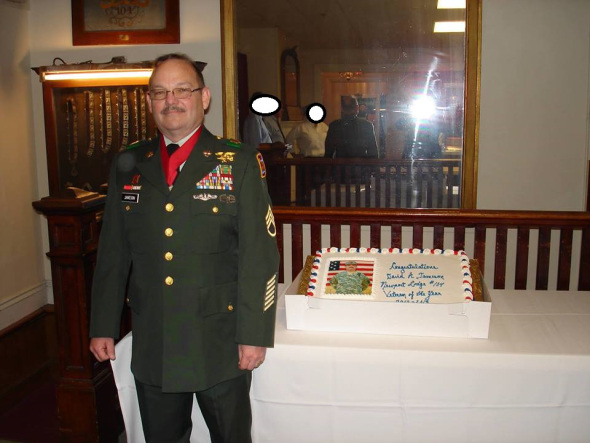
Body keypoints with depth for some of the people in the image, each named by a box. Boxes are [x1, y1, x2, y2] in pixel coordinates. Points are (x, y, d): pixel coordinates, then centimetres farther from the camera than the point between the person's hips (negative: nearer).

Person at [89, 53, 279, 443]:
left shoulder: (240, 163, -6)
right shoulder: (128, 166, 5)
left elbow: (259, 255, -10)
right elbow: (113, 253, 8)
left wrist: (254, 334, -13)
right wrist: (103, 326, 8)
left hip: (221, 345, -3)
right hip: (151, 347, 3)